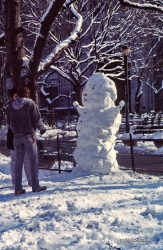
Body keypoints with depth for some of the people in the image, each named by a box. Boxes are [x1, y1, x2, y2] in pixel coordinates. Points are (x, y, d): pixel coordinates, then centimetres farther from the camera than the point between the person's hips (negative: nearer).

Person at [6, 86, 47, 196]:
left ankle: (18, 188, 8)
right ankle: (35, 186, 9)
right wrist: (42, 128, 9)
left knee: (19, 162, 8)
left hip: (17, 136, 4)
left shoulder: (11, 106, 4)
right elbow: (37, 120, -9)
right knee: (33, 161, 6)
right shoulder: (31, 104, -10)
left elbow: (8, 122, 9)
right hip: (29, 136, -4)